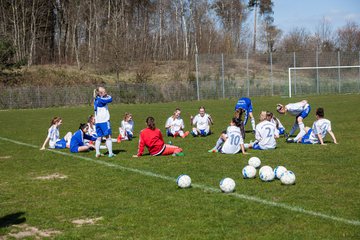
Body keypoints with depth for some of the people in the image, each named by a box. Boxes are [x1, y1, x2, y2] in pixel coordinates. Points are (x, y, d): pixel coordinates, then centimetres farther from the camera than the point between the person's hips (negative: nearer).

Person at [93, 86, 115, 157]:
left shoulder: (96, 100, 12)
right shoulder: (101, 100, -13)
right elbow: (110, 99, -14)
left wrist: (105, 95, 2)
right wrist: (107, 95, 1)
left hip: (97, 122, 8)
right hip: (104, 121, -8)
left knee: (99, 137, 10)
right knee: (108, 137, -1)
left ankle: (97, 153, 7)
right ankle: (110, 153, -1)